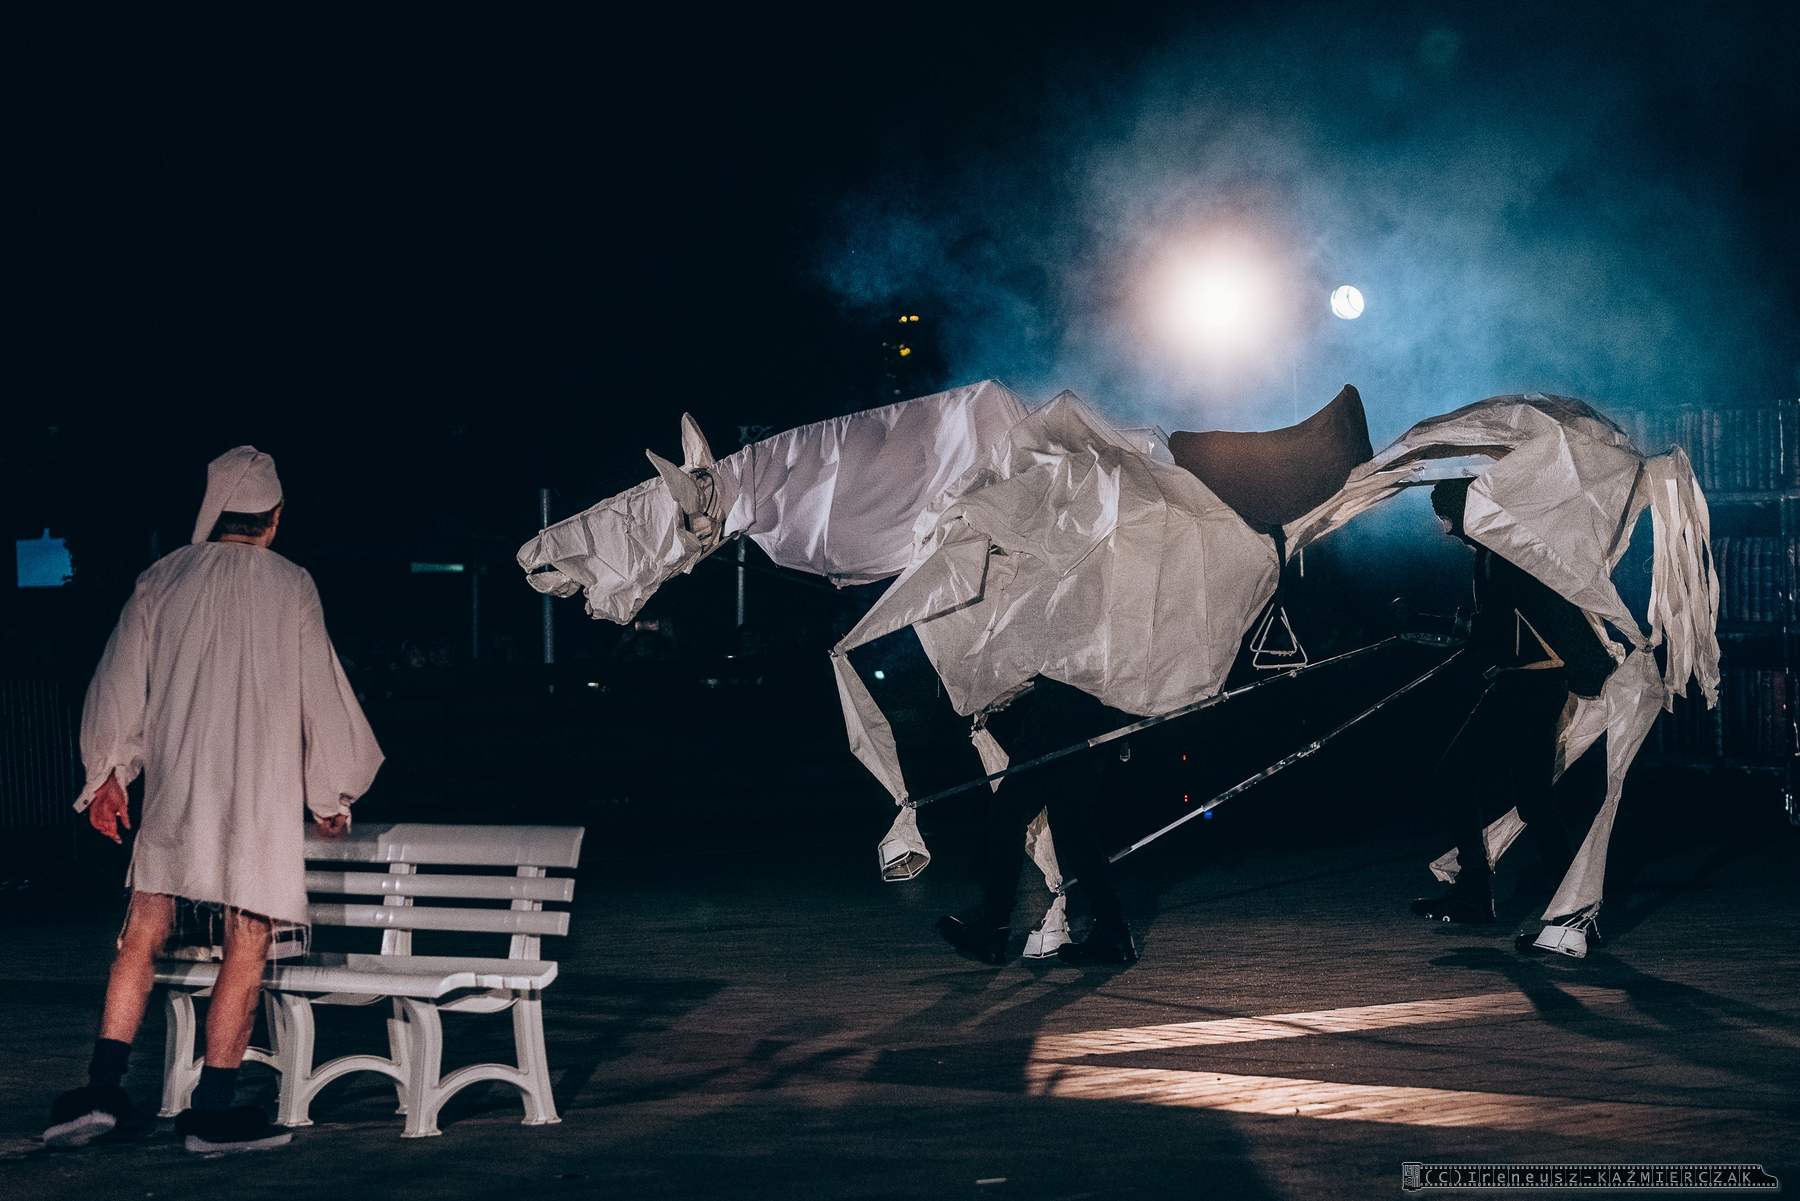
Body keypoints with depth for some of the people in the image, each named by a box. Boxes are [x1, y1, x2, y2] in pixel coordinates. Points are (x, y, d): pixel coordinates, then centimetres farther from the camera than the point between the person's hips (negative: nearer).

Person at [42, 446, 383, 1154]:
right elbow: (322, 697, 3)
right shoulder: (291, 590, -2)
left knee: (144, 935, 9)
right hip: (263, 792, -3)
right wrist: (332, 796, 15)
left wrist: (107, 774, 21)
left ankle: (103, 1087, -1)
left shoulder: (162, 580, 5)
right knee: (245, 950, 1)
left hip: (173, 790, 3)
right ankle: (212, 1110, 0)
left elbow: (119, 683, 9)